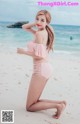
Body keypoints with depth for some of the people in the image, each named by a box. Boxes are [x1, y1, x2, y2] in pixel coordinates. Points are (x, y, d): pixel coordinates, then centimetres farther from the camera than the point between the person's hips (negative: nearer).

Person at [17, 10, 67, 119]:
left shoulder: (39, 33, -13)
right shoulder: (43, 32, 14)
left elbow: (39, 55, -21)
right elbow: (24, 27, 24)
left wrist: (23, 51, -7)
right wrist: (35, 23, 6)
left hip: (41, 69, -9)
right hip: (46, 68, 9)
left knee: (29, 107, 2)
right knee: (34, 102, 20)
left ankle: (57, 105, -5)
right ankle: (60, 102, 11)